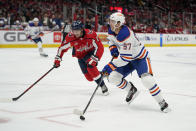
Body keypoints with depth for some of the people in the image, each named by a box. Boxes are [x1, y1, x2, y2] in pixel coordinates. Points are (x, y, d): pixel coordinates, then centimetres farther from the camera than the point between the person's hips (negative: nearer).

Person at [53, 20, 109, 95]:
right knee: (89, 77, -3)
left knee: (91, 66, -30)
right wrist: (57, 59, -14)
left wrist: (94, 59, -35)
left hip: (91, 52, -3)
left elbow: (100, 47, -28)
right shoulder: (70, 37, -23)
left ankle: (103, 86, -18)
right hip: (81, 56, 3)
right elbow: (62, 48, -10)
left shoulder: (91, 34, -31)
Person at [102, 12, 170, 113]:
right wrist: (113, 49, -8)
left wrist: (110, 66, -34)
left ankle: (161, 102, -10)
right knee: (112, 77, -4)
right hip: (128, 59, 8)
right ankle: (132, 90, 20)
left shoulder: (125, 35, -34)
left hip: (140, 57, -8)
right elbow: (111, 40, 14)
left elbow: (125, 57, -35)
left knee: (147, 79, -28)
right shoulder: (112, 30, -8)